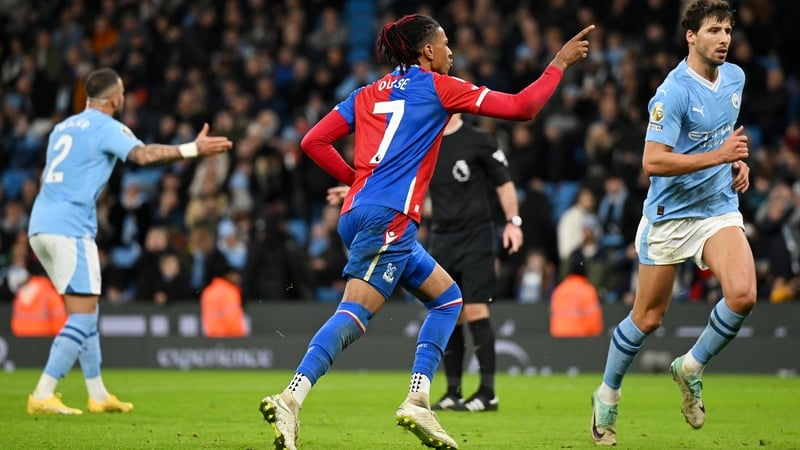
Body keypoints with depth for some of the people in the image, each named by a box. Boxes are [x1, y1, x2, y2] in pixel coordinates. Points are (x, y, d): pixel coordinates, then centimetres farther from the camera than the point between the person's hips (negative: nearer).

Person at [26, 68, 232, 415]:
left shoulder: (63, 127, 21)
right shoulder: (105, 127, -5)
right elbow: (143, 154, -24)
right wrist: (193, 149, -26)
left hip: (41, 225, 9)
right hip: (70, 228, -9)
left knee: (84, 313, 15)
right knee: (83, 317, -7)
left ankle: (98, 395, 19)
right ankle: (42, 396, -14)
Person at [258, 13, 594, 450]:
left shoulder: (368, 94, 21)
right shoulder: (436, 86, 5)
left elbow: (314, 142, 13)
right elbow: (521, 107, 6)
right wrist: (559, 64, 16)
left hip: (357, 213, 8)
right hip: (387, 219, -8)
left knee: (447, 297, 12)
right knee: (355, 314, -15)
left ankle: (417, 400, -2)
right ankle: (289, 400, -28)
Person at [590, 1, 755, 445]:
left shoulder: (735, 77, 5)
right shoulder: (673, 92, -18)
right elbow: (652, 162, -24)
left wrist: (738, 163, 7)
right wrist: (719, 155, -27)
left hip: (720, 208, 5)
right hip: (670, 213, -5)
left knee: (742, 295, -20)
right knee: (648, 317, 4)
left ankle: (691, 368, 5)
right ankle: (607, 395, 28)